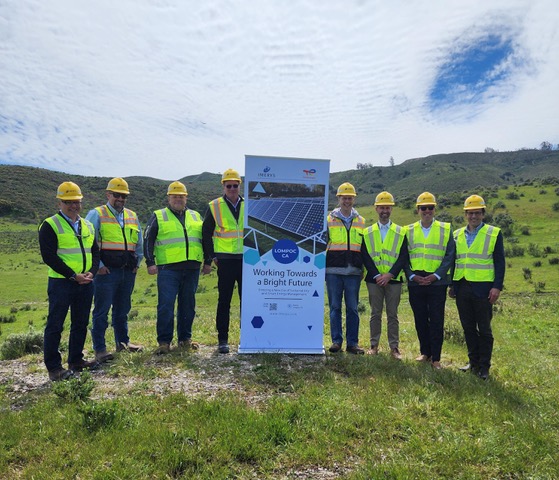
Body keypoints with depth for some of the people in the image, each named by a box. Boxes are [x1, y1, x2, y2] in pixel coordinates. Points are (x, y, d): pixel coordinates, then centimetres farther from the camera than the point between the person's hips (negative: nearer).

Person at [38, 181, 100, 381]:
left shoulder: (87, 226, 13)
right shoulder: (50, 226, -6)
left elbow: (95, 252, 14)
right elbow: (49, 256, -13)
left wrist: (92, 272, -4)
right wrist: (73, 276, -16)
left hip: (85, 283, 6)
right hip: (61, 283, -6)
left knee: (81, 324, 14)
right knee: (55, 325, 1)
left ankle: (76, 360, 27)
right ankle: (53, 367, 10)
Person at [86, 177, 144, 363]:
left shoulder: (132, 217, 15)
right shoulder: (96, 214, -1)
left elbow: (139, 243, 22)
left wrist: (137, 263, 13)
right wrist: (98, 265, -11)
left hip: (128, 271, 6)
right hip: (106, 271, -5)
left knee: (122, 310, 16)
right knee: (101, 311, 0)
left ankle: (123, 341, 28)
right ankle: (99, 349, 8)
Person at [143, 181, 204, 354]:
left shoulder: (195, 216, 17)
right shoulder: (158, 216, 6)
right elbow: (148, 240, 4)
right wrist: (150, 262, -4)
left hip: (192, 268, 4)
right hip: (168, 269, -3)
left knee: (188, 305, 9)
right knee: (166, 305, -4)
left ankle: (185, 338, 21)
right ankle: (164, 341, 6)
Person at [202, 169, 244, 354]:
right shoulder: (214, 207, 3)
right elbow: (206, 235, 4)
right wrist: (208, 261, -1)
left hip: (246, 261, 2)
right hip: (225, 261, -2)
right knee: (224, 301, 4)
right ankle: (222, 340, 13)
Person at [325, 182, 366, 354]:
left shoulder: (361, 221, 13)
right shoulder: (329, 220, 6)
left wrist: (364, 269, 13)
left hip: (353, 272, 2)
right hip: (333, 271, -1)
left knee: (352, 308, 4)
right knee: (335, 307, 4)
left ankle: (352, 343, 13)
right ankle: (336, 341, 13)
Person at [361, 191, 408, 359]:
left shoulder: (401, 232, 6)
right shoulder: (367, 232, 8)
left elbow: (403, 257, -2)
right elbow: (365, 256, 0)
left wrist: (390, 275, -13)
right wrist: (376, 275, -11)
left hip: (394, 279, 0)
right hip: (374, 279, 1)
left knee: (392, 314, 5)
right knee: (375, 314, 7)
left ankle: (394, 347, 14)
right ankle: (374, 345, 17)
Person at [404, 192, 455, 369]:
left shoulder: (445, 229, 4)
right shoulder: (409, 230, 9)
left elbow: (449, 256, -1)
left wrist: (436, 276, -12)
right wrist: (411, 275, -8)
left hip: (437, 282, -2)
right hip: (415, 282, 2)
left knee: (436, 321, 1)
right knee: (420, 320, 9)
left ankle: (436, 358, 11)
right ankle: (425, 353, 24)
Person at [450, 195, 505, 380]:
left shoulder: (494, 233, 0)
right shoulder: (457, 235, 11)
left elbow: (500, 263, -3)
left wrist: (497, 287, -10)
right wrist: (452, 285, 11)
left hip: (483, 288, -4)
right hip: (462, 288, 4)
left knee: (484, 329, 5)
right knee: (468, 328, 12)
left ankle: (484, 367, 17)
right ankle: (474, 363, 25)